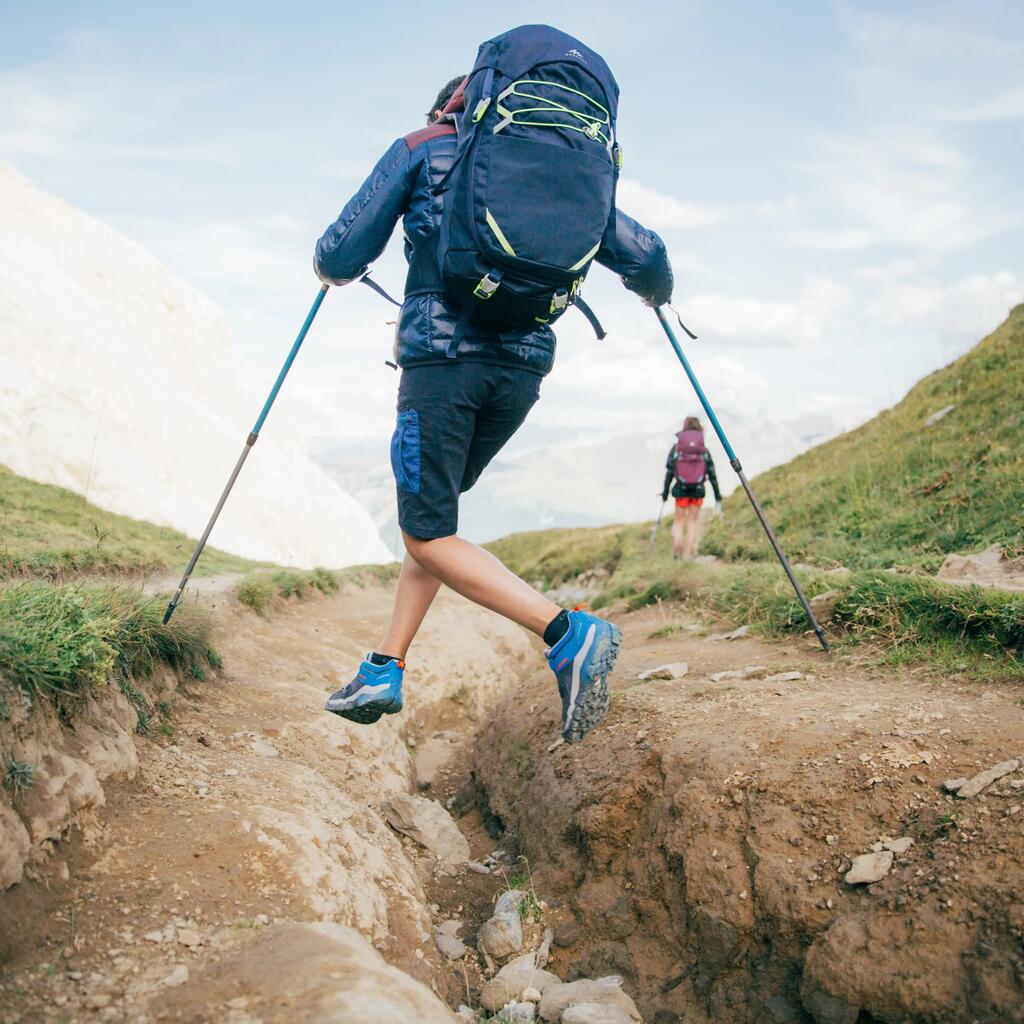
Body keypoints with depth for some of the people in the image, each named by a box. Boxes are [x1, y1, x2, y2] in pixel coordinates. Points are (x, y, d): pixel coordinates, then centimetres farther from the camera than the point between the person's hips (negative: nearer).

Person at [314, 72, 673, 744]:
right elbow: (642, 253, 12)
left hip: (443, 355, -5)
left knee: (429, 538, -2)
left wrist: (331, 268, 31)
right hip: (524, 364, 5)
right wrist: (657, 292, 35)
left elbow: (342, 254, 7)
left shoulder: (421, 148, 11)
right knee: (430, 510, 18)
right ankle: (385, 669, 17)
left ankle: (568, 634, -19)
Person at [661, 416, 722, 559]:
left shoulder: (676, 448, -1)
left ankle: (677, 542, -17)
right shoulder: (704, 450, 1)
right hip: (698, 489, 1)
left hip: (681, 489, -1)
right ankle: (688, 554, 11)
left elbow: (669, 472, -4)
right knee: (692, 521, 14)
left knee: (679, 521, 11)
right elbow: (712, 474, 1)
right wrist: (718, 496, 7)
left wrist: (665, 492, 2)